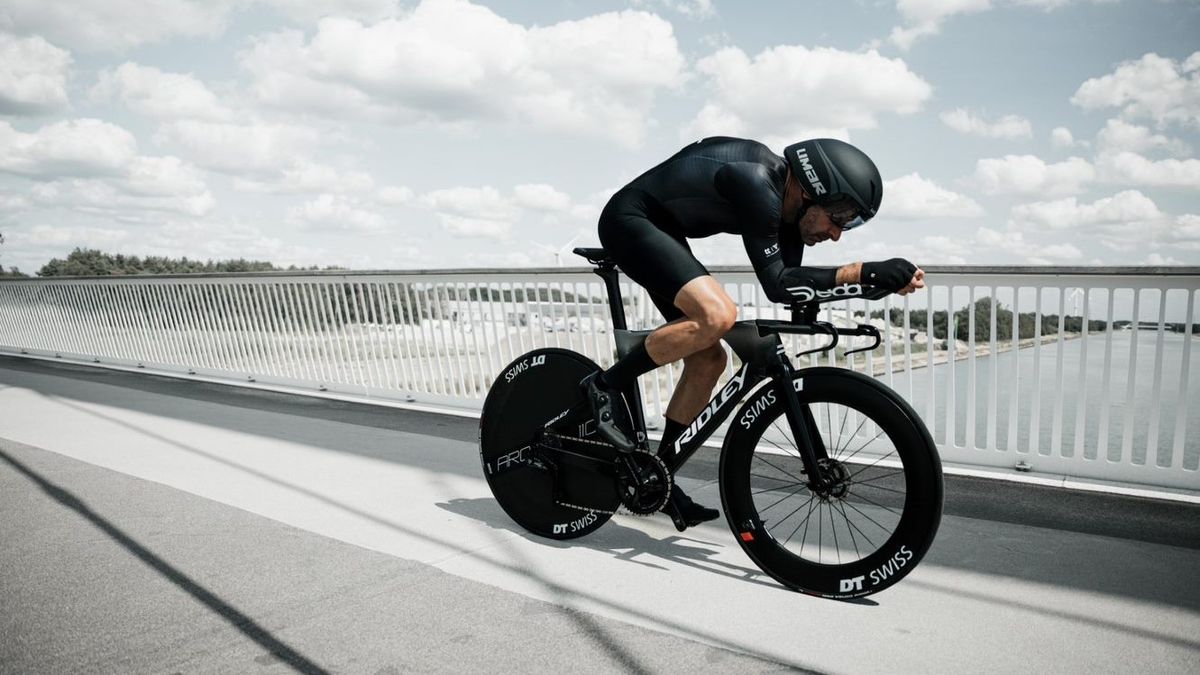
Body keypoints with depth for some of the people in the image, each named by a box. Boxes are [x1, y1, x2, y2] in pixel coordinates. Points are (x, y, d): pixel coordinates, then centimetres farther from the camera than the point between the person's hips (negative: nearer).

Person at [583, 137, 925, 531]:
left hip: (659, 232, 10)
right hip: (630, 220, -10)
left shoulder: (786, 202, -1)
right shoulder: (757, 186, -28)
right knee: (717, 315, -31)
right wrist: (867, 272, -35)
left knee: (709, 360, 5)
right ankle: (605, 385, -13)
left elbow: (793, 287, 3)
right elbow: (776, 285, -31)